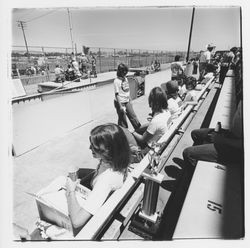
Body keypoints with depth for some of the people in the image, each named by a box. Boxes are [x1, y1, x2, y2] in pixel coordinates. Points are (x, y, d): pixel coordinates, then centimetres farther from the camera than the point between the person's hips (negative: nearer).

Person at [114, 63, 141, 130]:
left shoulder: (125, 79, 7)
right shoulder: (116, 81, -15)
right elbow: (117, 94, -18)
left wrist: (130, 100, 16)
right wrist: (120, 106, -21)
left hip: (127, 102, 7)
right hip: (120, 102, -7)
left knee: (133, 116, 13)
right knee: (122, 119, 5)